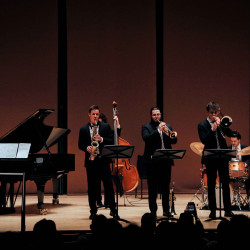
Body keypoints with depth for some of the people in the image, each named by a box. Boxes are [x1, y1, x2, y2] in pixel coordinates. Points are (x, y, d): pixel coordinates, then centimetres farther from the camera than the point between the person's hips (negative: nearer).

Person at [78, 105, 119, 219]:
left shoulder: (106, 127, 7)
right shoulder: (83, 129, 10)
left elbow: (112, 141, 1)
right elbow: (80, 144, 9)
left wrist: (102, 139, -15)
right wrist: (87, 148, -11)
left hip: (103, 160, -1)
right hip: (90, 161, 1)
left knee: (109, 185, -4)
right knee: (92, 187, 4)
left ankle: (113, 210, 3)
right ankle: (93, 211, 13)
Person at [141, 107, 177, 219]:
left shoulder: (167, 126, 15)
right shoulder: (146, 127, 4)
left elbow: (174, 141, 5)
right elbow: (146, 138, -15)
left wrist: (170, 135, -17)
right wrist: (158, 130, -23)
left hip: (166, 160, 3)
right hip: (152, 161, -3)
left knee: (166, 186, 6)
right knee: (152, 187, 0)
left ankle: (166, 210, 15)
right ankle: (153, 210, 7)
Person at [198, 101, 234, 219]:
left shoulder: (221, 122, 9)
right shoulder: (202, 125, 0)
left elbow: (230, 134, -2)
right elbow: (203, 140, -13)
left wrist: (221, 124, -13)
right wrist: (213, 129, -23)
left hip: (223, 157, 3)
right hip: (210, 158, -2)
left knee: (226, 183, 3)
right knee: (211, 185, 2)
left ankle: (228, 209, 10)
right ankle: (212, 210, 9)